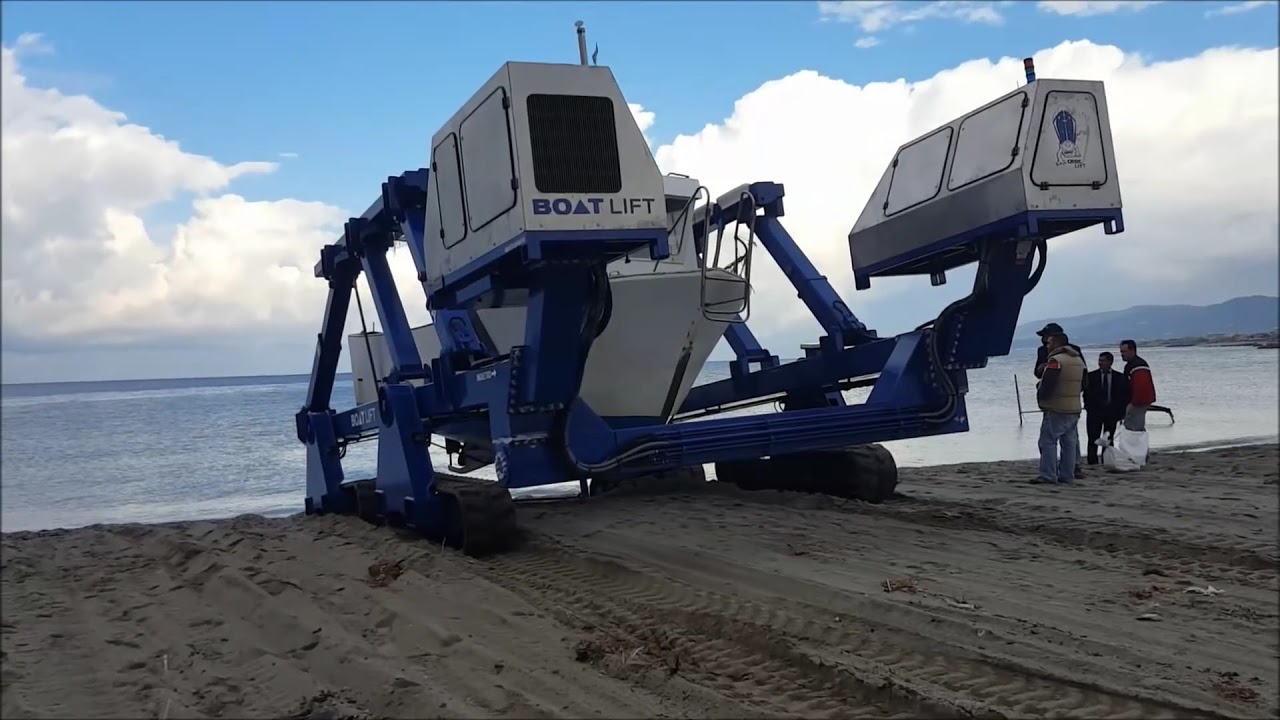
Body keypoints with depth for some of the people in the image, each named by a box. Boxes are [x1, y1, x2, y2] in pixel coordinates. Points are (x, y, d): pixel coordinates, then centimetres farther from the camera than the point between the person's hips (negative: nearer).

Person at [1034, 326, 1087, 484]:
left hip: (1055, 409, -8)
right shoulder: (1078, 359, 13)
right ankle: (1067, 476, 13)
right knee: (1069, 442, 11)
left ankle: (1048, 475, -9)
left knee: (1048, 441, -5)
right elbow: (1083, 383, 20)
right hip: (1074, 408, 8)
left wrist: (1040, 396, -3)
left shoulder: (1055, 360, -15)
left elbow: (1047, 385, -21)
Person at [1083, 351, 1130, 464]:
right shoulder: (1091, 376, 2)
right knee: (1093, 439, -4)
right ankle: (1092, 462, -2)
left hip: (1111, 412, 1)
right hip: (1095, 412, -1)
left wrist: (1120, 412, -4)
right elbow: (1087, 394, 1)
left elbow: (1124, 395, 4)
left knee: (1109, 439, 5)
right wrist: (1089, 409, -7)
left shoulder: (1119, 378, 3)